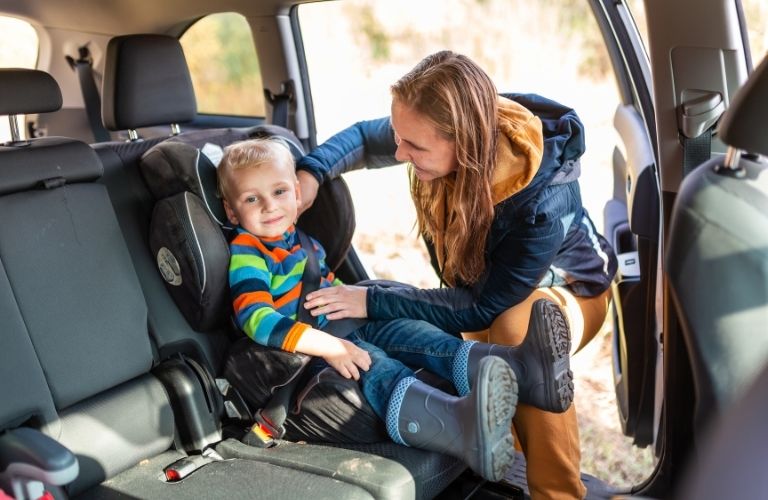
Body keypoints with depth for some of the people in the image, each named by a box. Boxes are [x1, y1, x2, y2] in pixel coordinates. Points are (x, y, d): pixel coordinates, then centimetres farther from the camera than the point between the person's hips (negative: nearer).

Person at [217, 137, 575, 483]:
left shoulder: (301, 241, 19)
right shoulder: (246, 256, -10)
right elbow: (257, 320, -24)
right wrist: (326, 346, -32)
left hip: (346, 328, 8)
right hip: (305, 350, -8)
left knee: (406, 329, -14)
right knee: (373, 366, -33)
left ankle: (517, 366, -32)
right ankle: (462, 426, -63)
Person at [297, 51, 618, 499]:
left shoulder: (544, 202, -41)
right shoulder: (439, 137, -25)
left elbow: (484, 307, -34)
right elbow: (364, 137, -5)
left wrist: (374, 301, -36)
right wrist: (311, 172, -24)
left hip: (566, 291, -5)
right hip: (483, 284, 6)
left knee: (517, 326, -38)